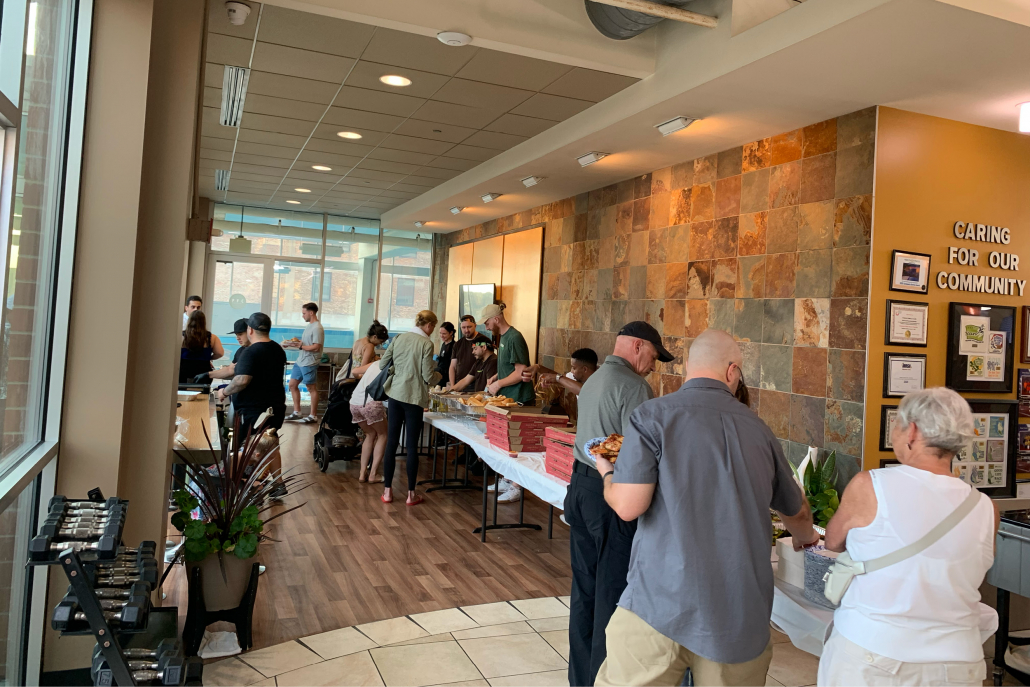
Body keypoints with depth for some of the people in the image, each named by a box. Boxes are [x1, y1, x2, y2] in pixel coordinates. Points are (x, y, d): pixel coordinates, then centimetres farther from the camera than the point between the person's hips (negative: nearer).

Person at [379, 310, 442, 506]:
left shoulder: (399, 338, 3)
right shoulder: (426, 344, -10)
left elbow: (382, 364, 9)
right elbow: (428, 377, -10)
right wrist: (439, 375, 12)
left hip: (395, 394, 4)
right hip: (414, 397, -4)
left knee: (391, 442, 10)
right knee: (412, 445, 4)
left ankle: (388, 491, 15)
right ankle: (411, 494, 11)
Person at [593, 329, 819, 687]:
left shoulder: (652, 415, -6)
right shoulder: (757, 429, 9)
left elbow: (628, 506, -12)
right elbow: (796, 511, 24)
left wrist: (607, 474, 11)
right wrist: (805, 535, 47)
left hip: (663, 603, -4)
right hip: (742, 613, 4)